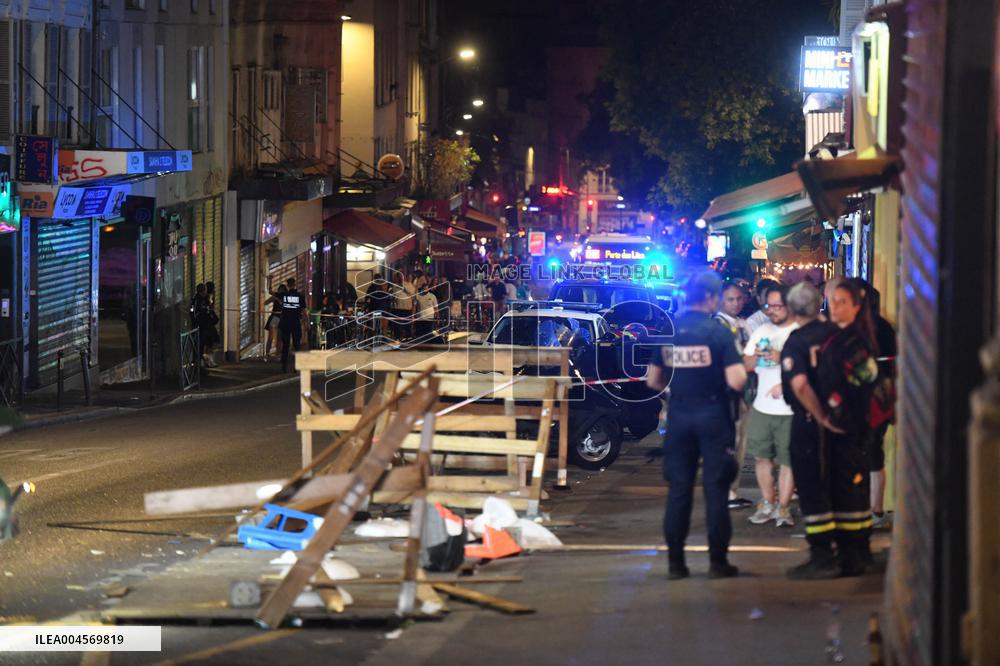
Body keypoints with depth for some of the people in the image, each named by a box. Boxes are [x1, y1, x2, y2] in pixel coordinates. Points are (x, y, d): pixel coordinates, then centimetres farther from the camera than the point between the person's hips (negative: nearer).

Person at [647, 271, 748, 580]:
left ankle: (675, 561, 8)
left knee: (678, 489, 8)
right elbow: (736, 381, -17)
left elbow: (653, 381, 7)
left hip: (678, 416, 4)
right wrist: (742, 366, 4)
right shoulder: (718, 332, -11)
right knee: (715, 489, 2)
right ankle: (717, 561, 3)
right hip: (713, 416, -4)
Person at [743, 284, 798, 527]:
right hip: (762, 405, 6)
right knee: (761, 455, 9)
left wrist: (782, 358, -22)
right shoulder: (761, 331, 14)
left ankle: (783, 507, 5)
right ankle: (767, 503, 21)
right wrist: (755, 356, -7)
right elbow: (746, 366, 14)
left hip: (789, 409, -6)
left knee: (787, 460, -2)